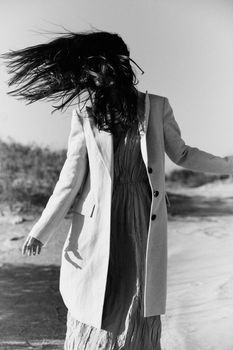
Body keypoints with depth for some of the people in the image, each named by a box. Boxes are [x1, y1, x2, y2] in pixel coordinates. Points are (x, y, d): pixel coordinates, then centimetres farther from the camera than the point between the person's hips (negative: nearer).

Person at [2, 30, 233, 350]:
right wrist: (41, 231, -5)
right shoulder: (84, 112, -2)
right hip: (98, 226, -1)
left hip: (144, 225, 1)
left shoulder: (157, 107, 1)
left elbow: (181, 154, 14)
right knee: (93, 314, 3)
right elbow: (72, 176, -3)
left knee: (140, 315, 5)